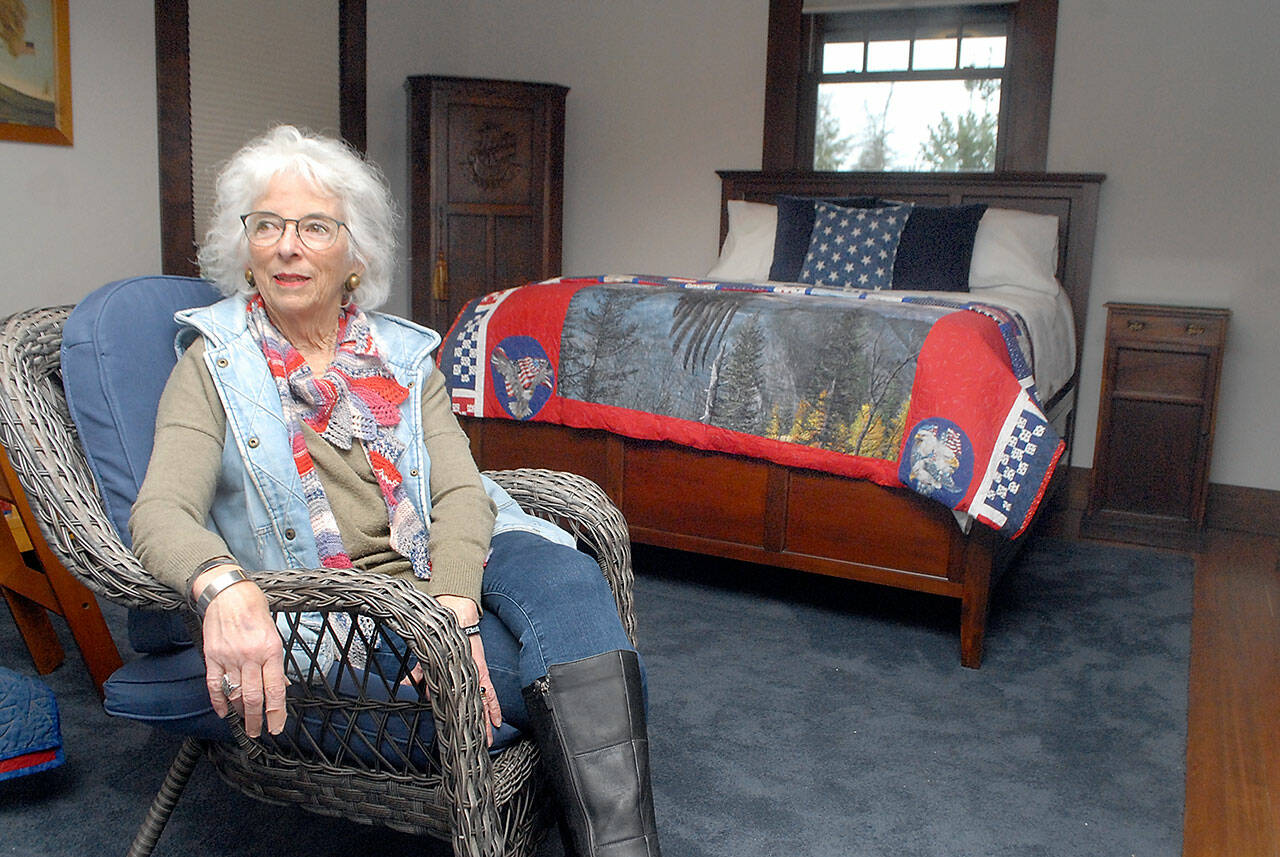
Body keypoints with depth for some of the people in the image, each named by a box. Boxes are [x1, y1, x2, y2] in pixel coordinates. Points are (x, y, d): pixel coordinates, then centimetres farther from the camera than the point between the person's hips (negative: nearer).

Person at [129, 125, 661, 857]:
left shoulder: (404, 354, 13)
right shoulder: (214, 363, 5)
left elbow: (461, 489, 0)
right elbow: (161, 512, -10)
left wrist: (453, 606, -22)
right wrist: (223, 585, -35)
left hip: (448, 574, 3)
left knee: (565, 577, -31)